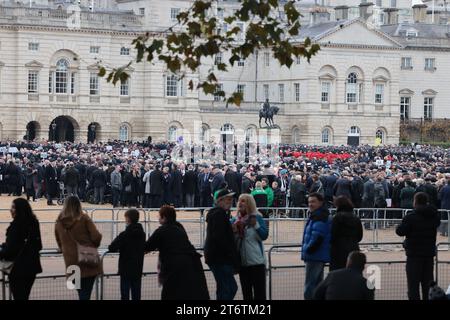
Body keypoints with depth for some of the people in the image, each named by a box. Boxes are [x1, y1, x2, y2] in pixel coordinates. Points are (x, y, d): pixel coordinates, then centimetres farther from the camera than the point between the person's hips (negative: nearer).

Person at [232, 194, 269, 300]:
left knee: (259, 291, -7)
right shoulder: (236, 220, 8)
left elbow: (264, 236, -14)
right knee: (246, 292, 12)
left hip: (257, 261, -5)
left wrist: (256, 225, -27)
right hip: (242, 262, 5)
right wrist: (234, 231, -9)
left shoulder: (257, 218, -4)